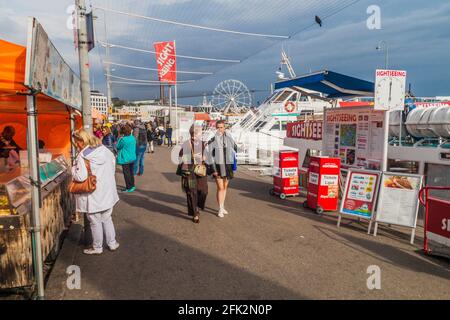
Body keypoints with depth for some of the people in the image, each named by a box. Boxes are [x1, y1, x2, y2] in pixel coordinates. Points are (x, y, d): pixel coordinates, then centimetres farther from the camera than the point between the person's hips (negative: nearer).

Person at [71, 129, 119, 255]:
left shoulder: (83, 156, -20)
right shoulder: (104, 149, 0)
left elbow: (81, 177, -26)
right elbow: (113, 164, 13)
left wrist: (74, 168, -7)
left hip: (93, 195, -6)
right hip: (108, 192, 6)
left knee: (95, 222, 10)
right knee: (107, 219, 21)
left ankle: (97, 247, 24)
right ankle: (112, 243, 30)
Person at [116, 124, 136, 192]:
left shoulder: (123, 139, -21)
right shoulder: (133, 138, 1)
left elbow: (117, 147, -7)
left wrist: (119, 139, 1)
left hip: (125, 159, -7)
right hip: (132, 158, 7)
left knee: (126, 173, 2)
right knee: (131, 172, 18)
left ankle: (129, 188, 6)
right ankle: (132, 186, 26)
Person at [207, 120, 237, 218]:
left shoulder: (229, 138, 1)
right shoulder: (212, 139, -11)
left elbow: (235, 148, 16)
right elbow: (209, 155, -11)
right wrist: (213, 169, -15)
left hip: (227, 166, 4)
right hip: (217, 166, -4)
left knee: (225, 187, 14)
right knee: (220, 188, -7)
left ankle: (222, 206, 28)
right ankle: (220, 210, 5)